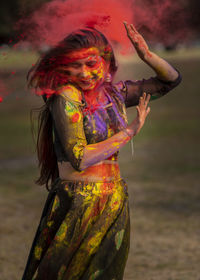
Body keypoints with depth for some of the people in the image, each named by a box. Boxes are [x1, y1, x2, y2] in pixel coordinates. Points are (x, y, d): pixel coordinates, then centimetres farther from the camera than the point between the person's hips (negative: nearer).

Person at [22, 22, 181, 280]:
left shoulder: (113, 93, 5)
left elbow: (170, 81, 17)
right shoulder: (65, 97, -12)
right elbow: (79, 159, -22)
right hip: (78, 206, -6)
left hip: (115, 205, 6)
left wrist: (147, 56, -4)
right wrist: (130, 131, -15)